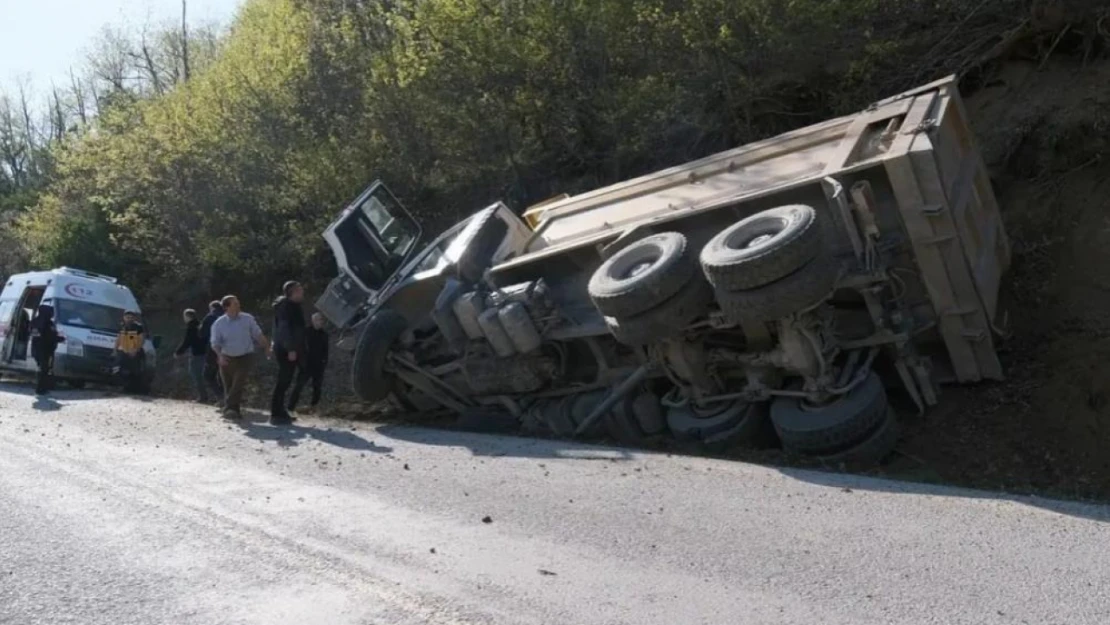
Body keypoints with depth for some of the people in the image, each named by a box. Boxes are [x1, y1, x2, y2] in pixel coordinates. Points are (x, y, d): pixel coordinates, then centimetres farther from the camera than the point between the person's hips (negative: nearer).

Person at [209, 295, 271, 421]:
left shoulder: (248, 319, -4)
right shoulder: (218, 324, -6)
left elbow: (258, 335, 5)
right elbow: (215, 343, -9)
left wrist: (266, 347, 3)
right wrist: (220, 355, -27)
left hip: (245, 357, -1)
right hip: (227, 359, 1)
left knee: (239, 383, -18)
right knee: (229, 386, 7)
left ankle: (230, 408, -19)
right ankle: (234, 410, 19)